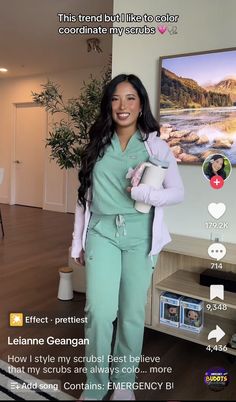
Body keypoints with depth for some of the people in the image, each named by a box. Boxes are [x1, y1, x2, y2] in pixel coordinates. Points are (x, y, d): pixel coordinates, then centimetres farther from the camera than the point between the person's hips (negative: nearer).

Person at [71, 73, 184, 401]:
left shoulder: (156, 146, 1)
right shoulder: (97, 146, 7)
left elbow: (178, 193, 1)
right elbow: (84, 196, 9)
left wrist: (142, 193, -17)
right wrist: (78, 241, 9)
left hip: (139, 237, 0)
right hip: (101, 234, 1)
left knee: (132, 313, 9)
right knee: (99, 311, -5)